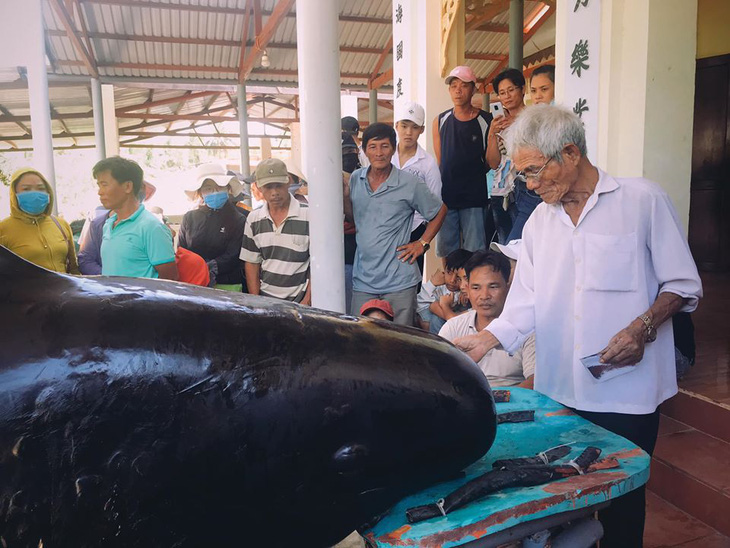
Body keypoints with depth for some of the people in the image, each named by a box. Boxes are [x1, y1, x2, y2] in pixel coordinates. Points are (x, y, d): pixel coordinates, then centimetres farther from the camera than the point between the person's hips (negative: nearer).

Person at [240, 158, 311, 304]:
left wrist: (307, 302, -9)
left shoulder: (309, 215, -8)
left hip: (299, 300, -3)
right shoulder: (253, 219, 6)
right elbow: (251, 263, 10)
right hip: (265, 299, 3)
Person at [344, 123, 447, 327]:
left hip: (399, 281, -3)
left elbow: (440, 211, 7)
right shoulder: (355, 179, 6)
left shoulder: (410, 184, -6)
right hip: (363, 280, 4)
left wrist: (423, 243, -1)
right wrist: (345, 196, -1)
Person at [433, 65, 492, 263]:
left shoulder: (486, 121, 0)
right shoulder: (440, 121, 8)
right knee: (446, 252, 10)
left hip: (474, 198, -3)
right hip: (445, 196, 3)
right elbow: (439, 161, 12)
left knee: (474, 254, 0)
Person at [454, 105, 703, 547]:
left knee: (621, 500, 8)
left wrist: (643, 328, -17)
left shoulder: (643, 200, -4)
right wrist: (486, 340, -6)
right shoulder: (539, 221, 11)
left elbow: (684, 285, -2)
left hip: (626, 391, -4)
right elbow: (527, 305, 8)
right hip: (559, 391, 4)